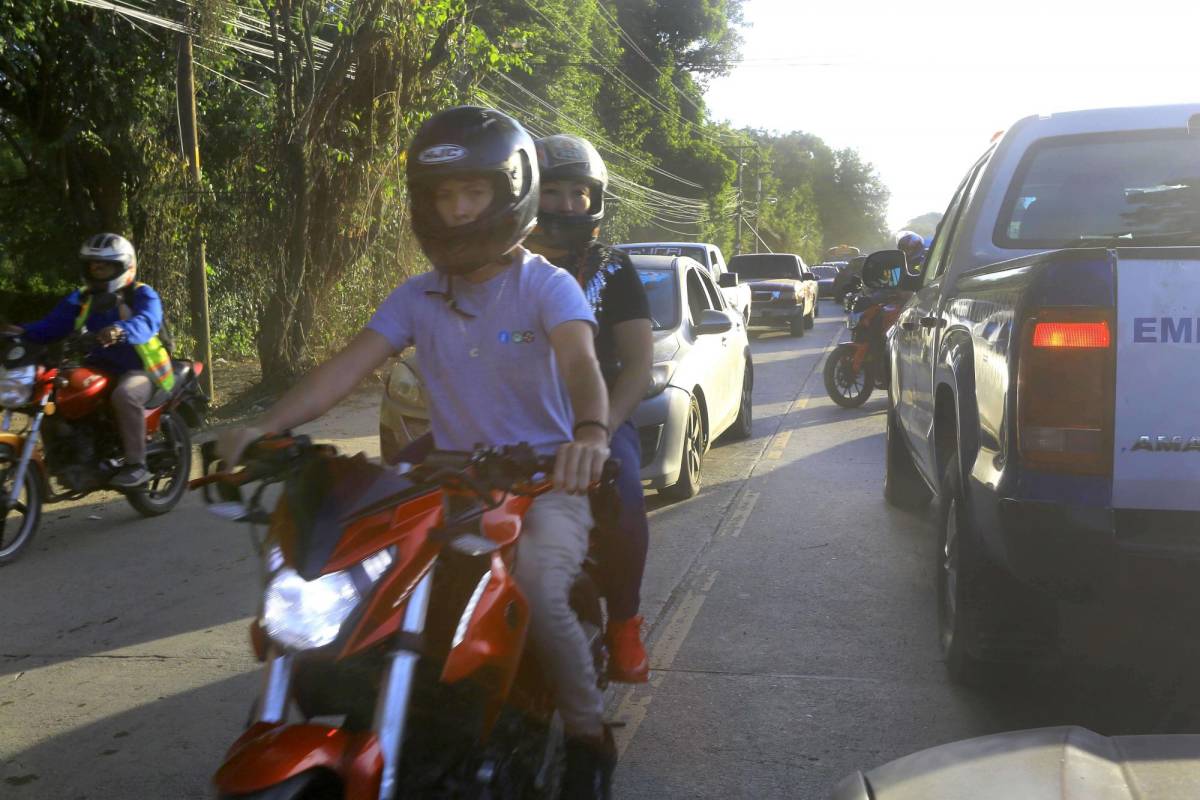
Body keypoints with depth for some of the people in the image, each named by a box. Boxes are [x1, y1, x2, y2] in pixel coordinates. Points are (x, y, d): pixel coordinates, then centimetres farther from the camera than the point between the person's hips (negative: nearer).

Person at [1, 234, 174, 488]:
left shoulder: (142, 295, -3)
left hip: (139, 371, -7)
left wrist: (122, 331, -48)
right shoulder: (82, 299, 15)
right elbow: (52, 326, 6)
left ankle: (136, 464, -31)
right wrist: (23, 332, -14)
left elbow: (145, 323, -25)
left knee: (125, 395, -38)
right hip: (96, 370, 7)